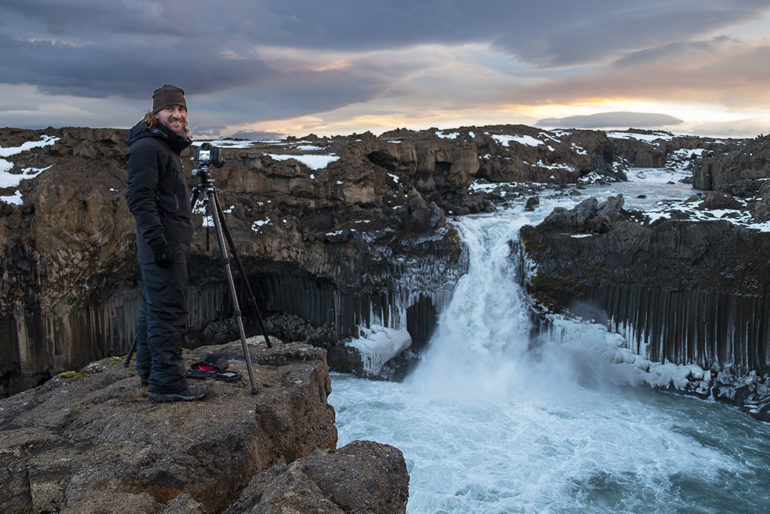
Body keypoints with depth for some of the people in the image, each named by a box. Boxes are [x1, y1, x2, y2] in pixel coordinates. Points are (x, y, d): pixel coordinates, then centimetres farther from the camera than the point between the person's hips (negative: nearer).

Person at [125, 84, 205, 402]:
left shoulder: (167, 147, 21)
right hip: (163, 245, -11)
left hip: (168, 244, 11)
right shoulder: (146, 147, -11)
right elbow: (139, 198, -20)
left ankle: (150, 373, 26)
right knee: (169, 312, -8)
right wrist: (157, 239, -25)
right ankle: (167, 383, -3)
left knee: (153, 309, 16)